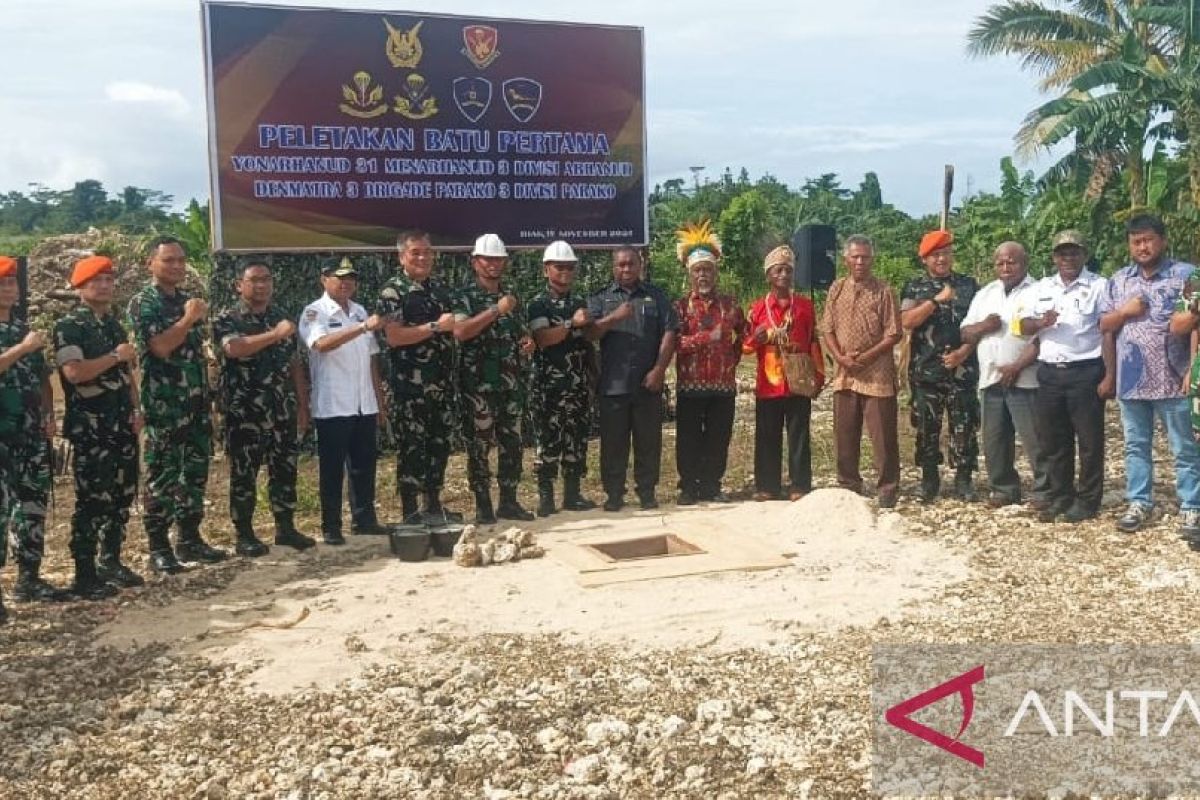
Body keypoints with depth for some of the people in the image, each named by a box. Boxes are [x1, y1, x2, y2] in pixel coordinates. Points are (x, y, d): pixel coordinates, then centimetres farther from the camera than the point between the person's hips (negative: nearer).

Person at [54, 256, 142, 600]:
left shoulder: (114, 324, 16)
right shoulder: (69, 326, -9)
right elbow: (74, 372, -23)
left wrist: (136, 409, 9)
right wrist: (114, 356, -15)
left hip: (121, 424, 8)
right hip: (90, 428, -8)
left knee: (123, 495, 12)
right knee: (93, 500, -6)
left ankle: (111, 562, 24)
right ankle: (85, 576, 1)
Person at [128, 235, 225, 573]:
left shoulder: (188, 300, 15)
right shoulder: (143, 303, -6)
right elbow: (159, 346, -19)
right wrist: (188, 319, -19)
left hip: (196, 402, 7)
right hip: (164, 406, -7)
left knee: (196, 472, 10)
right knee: (163, 477, -2)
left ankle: (190, 539, 19)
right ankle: (159, 547, 4)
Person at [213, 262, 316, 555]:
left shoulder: (282, 318, 13)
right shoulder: (227, 319, -3)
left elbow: (295, 364, 14)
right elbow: (233, 348, -24)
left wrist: (303, 405, 10)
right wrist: (274, 334, -33)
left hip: (283, 411, 5)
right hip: (244, 413, -5)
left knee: (285, 470, 9)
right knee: (244, 474, 2)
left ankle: (286, 528, 20)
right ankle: (245, 535, 11)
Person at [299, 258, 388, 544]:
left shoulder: (360, 311, 13)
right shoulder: (314, 312, -5)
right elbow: (322, 343, -25)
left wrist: (380, 400, 13)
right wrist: (363, 327, -33)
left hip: (364, 404, 6)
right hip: (332, 405, -6)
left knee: (364, 464, 11)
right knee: (332, 467, 1)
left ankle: (364, 519, 22)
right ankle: (331, 527, 9)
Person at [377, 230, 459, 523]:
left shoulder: (440, 288, 14)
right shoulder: (393, 291, -7)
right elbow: (393, 336, -17)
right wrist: (435, 327, -17)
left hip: (442, 381, 7)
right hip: (411, 384, -7)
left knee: (441, 443, 12)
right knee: (412, 446, -1)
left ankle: (434, 505, 23)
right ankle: (410, 512, 6)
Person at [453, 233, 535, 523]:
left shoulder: (511, 296, 15)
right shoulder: (464, 296, -3)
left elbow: (521, 333, 26)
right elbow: (460, 331, -20)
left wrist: (527, 343, 2)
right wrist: (496, 310, -20)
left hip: (511, 383, 6)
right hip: (478, 384, -6)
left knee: (512, 443, 8)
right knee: (479, 446, -1)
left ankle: (509, 502, 17)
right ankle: (483, 506, 7)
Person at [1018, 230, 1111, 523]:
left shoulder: (1099, 286, -1)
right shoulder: (1040, 289, 12)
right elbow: (1023, 327, 9)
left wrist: (1109, 375, -10)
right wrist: (1041, 323, -14)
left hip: (1086, 372, -4)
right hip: (1049, 373, 4)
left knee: (1089, 441, 2)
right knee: (1053, 441, 9)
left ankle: (1087, 500, 12)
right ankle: (1058, 498, 19)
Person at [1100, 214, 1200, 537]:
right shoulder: (1118, 280, 11)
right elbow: (1104, 325, 10)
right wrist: (1125, 311, -8)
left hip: (1173, 379, -4)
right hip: (1131, 379, 4)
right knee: (1136, 445, 11)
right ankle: (1139, 503, 21)